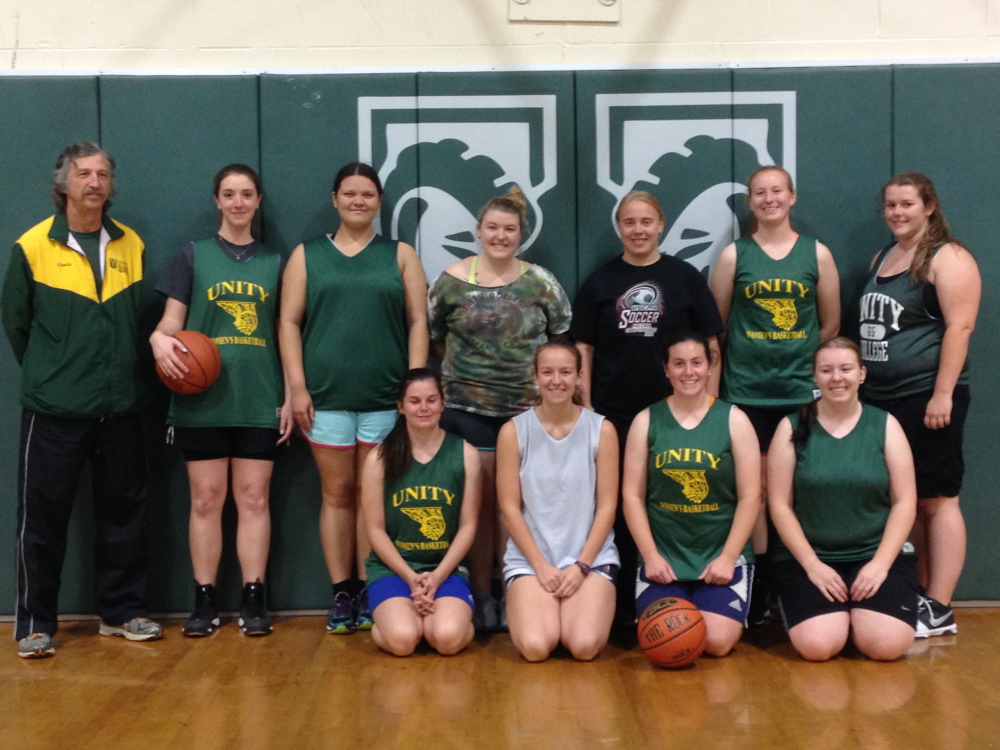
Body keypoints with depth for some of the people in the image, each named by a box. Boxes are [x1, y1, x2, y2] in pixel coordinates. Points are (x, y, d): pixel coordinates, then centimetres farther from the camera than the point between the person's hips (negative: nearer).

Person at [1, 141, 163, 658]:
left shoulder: (131, 246, 6)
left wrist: (123, 373, 7)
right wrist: (47, 374, 10)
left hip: (120, 406, 3)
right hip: (54, 409, -3)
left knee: (123, 511, 10)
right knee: (43, 517, 3)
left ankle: (122, 611, 24)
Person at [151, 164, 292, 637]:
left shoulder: (274, 262, 10)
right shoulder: (193, 256, 6)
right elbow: (171, 320, 3)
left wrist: (289, 396, 5)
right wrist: (160, 339, -21)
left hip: (258, 398, 1)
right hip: (203, 397, -1)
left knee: (253, 498, 3)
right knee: (206, 499, 2)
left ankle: (254, 600, 9)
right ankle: (205, 601, 10)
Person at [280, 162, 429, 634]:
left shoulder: (400, 255, 10)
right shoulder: (307, 255, 10)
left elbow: (418, 322, 5)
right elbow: (289, 321, 5)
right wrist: (297, 387, -4)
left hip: (386, 396, 0)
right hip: (327, 395, 0)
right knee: (337, 493, 4)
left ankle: (371, 594, 10)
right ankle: (342, 594, 11)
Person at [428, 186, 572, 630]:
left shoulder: (540, 282, 1)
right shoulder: (452, 280, -1)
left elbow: (564, 337, 10)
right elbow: (433, 337, 9)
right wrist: (465, 368, 7)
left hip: (528, 408, 1)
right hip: (468, 408, 0)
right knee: (480, 501, 4)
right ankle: (481, 594, 15)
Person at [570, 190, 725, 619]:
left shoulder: (685, 277, 2)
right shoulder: (600, 282, 5)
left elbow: (711, 344, 3)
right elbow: (583, 349, 5)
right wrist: (586, 408, -1)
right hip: (614, 414, 1)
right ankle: (624, 603, 17)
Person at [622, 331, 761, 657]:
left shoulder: (734, 419, 1)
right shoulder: (646, 421, 3)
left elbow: (750, 496, -2)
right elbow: (632, 495, 1)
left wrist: (728, 557, -10)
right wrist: (650, 555, -9)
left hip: (723, 555, -1)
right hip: (663, 556, 1)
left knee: (717, 642, -16)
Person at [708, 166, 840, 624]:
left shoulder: (817, 253, 5)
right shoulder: (734, 255, 3)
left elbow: (831, 323, 9)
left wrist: (804, 362, 8)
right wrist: (748, 359, 6)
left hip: (802, 391, 0)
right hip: (746, 392, 0)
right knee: (753, 487, 3)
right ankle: (758, 583, 13)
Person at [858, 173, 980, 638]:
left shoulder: (948, 258, -6)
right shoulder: (882, 259, 17)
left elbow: (959, 327, -14)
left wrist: (943, 394, -20)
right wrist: (865, 386, 17)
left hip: (925, 398, -7)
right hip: (881, 398, 8)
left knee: (936, 499, -4)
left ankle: (939, 610, 0)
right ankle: (922, 594, 18)